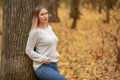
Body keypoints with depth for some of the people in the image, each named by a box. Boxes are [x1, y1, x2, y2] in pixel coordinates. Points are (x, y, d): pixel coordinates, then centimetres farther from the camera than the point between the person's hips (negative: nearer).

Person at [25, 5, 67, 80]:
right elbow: (29, 51, -12)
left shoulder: (49, 28, 10)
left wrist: (56, 54, 11)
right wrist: (43, 59, -17)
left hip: (54, 64, 8)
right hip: (42, 66, -8)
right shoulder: (35, 32, -13)